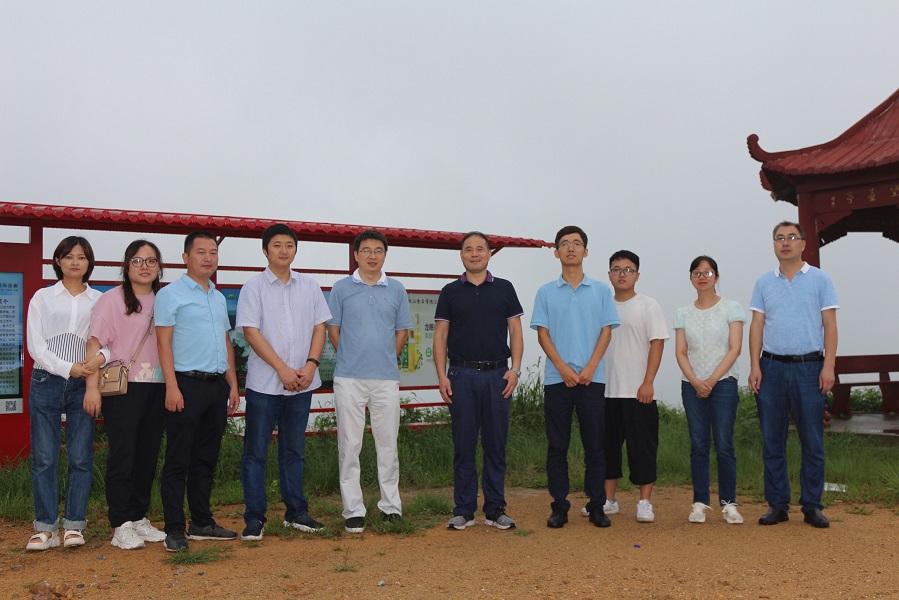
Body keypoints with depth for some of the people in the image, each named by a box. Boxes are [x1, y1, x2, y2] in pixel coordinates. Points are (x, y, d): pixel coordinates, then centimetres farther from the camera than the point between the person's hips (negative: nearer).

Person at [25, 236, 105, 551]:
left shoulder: (99, 300, 9)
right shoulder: (42, 297, 8)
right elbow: (36, 346, 0)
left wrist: (102, 357, -20)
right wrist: (67, 368, -12)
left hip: (83, 385, 0)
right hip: (46, 383, 0)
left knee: (81, 458, 1)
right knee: (44, 458, 0)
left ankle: (74, 525, 11)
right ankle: (46, 528, 8)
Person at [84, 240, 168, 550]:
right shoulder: (112, 299, -3)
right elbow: (95, 343, -8)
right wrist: (92, 386, -16)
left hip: (156, 387, 5)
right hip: (122, 387, -5)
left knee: (148, 455, 9)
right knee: (122, 455, -3)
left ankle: (139, 517, 20)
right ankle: (121, 526, 3)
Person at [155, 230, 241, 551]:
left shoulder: (219, 297, 18)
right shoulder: (171, 294, -3)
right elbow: (164, 341, -9)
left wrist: (232, 384, 15)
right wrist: (172, 386, -16)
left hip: (217, 385, 7)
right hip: (187, 383, -7)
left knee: (206, 459, 12)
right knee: (178, 461, -3)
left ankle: (202, 522, 21)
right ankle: (174, 530, 2)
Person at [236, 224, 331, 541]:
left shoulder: (309, 286, 9)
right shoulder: (254, 288, -3)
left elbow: (319, 327, 8)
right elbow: (251, 332, -9)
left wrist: (311, 364, -7)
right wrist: (283, 369, -15)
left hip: (301, 383, 4)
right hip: (264, 383, -4)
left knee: (293, 450, 14)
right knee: (256, 452, 1)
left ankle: (296, 512, 22)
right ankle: (254, 518, 8)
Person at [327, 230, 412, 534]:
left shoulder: (396, 289, 8)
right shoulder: (341, 288, 4)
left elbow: (402, 331, 12)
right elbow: (333, 329, 7)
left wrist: (386, 359, 7)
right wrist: (350, 358, 5)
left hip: (386, 377, 1)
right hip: (349, 378, -1)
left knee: (388, 443, 6)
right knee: (349, 445, 1)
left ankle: (391, 505, 16)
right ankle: (353, 510, 9)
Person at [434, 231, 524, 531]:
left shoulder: (504, 289, 8)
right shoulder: (450, 292, 7)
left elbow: (515, 332, 7)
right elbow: (440, 336, 6)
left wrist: (515, 369, -5)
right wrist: (442, 376, -4)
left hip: (497, 374, 0)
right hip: (461, 375, 0)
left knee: (496, 444, 4)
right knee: (463, 445, 3)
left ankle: (495, 509, 13)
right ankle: (463, 510, 11)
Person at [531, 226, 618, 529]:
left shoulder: (601, 291, 8)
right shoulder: (546, 292, 7)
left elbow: (606, 331, 4)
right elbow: (542, 333, 2)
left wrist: (590, 368, -9)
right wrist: (563, 368, -10)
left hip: (592, 378, 0)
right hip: (556, 378, 0)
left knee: (595, 446, 3)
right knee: (557, 446, 3)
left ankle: (597, 506, 11)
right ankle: (559, 506, 11)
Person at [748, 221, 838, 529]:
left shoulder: (819, 279, 4)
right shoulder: (764, 283, 10)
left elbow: (830, 325, 1)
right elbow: (757, 326, 7)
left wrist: (828, 366, -8)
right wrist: (755, 366, -2)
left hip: (809, 367, -2)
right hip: (772, 367, 2)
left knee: (812, 442, 1)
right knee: (772, 441, 5)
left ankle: (812, 506, 11)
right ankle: (777, 505, 14)